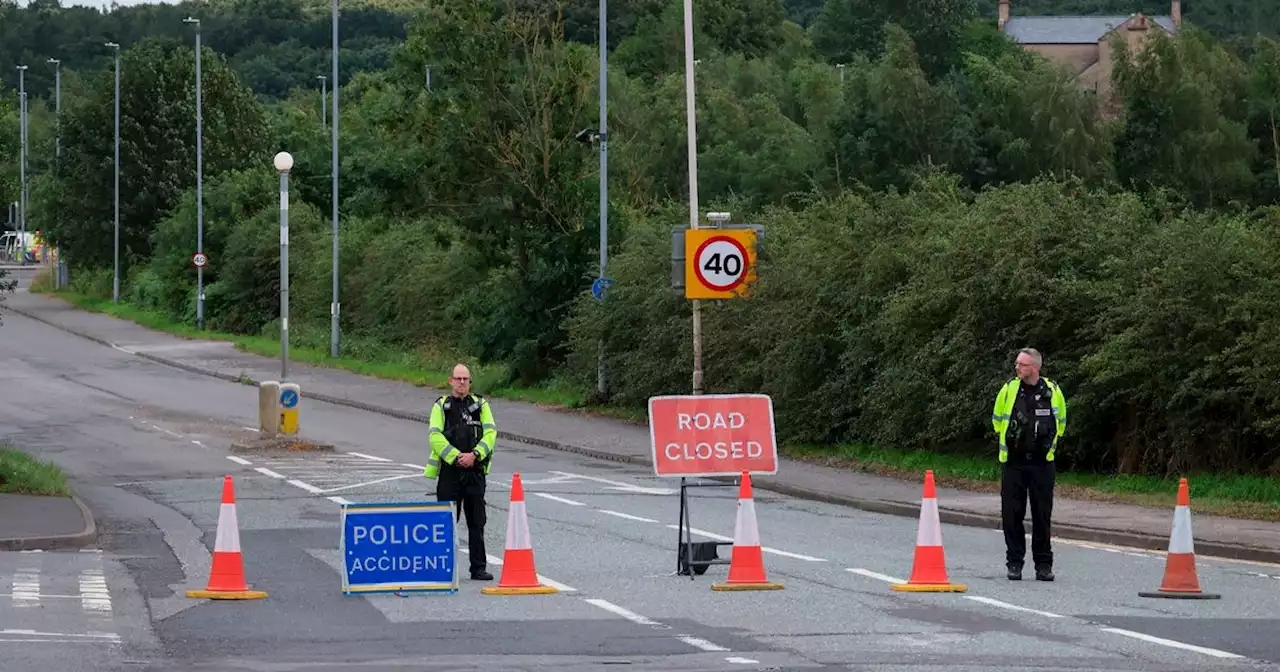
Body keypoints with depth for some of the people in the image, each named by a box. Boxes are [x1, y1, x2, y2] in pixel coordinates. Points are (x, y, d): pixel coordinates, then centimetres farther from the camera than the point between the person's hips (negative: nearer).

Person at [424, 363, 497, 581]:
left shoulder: (481, 405, 9)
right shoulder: (441, 406, 4)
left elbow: (490, 433, -1)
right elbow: (435, 436, -7)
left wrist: (474, 454, -16)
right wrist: (456, 457, -17)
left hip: (475, 471, 2)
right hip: (449, 471, -2)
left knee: (477, 522, 3)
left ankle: (478, 568, 7)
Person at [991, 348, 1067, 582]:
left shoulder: (1052, 391, -1)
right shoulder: (1009, 389, -1)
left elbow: (1060, 422, 15)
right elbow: (997, 420, 14)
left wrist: (1048, 444, 11)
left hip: (1042, 463, 0)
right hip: (1013, 462, 0)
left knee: (1042, 515, 3)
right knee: (1011, 514, 1)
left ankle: (1043, 564, 10)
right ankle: (1014, 562, 10)